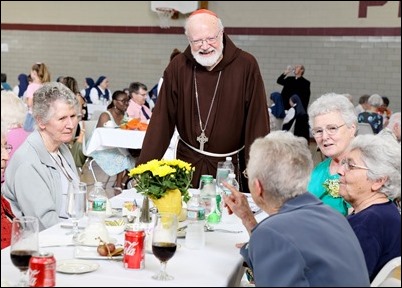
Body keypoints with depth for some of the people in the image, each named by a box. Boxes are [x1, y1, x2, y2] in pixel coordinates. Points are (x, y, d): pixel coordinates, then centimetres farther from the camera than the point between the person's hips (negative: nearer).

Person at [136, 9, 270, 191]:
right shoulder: (177, 67, -6)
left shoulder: (246, 65, -11)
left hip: (230, 164, -2)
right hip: (187, 162, 2)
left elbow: (257, 121, -10)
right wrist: (143, 168, -11)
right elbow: (162, 120, -6)